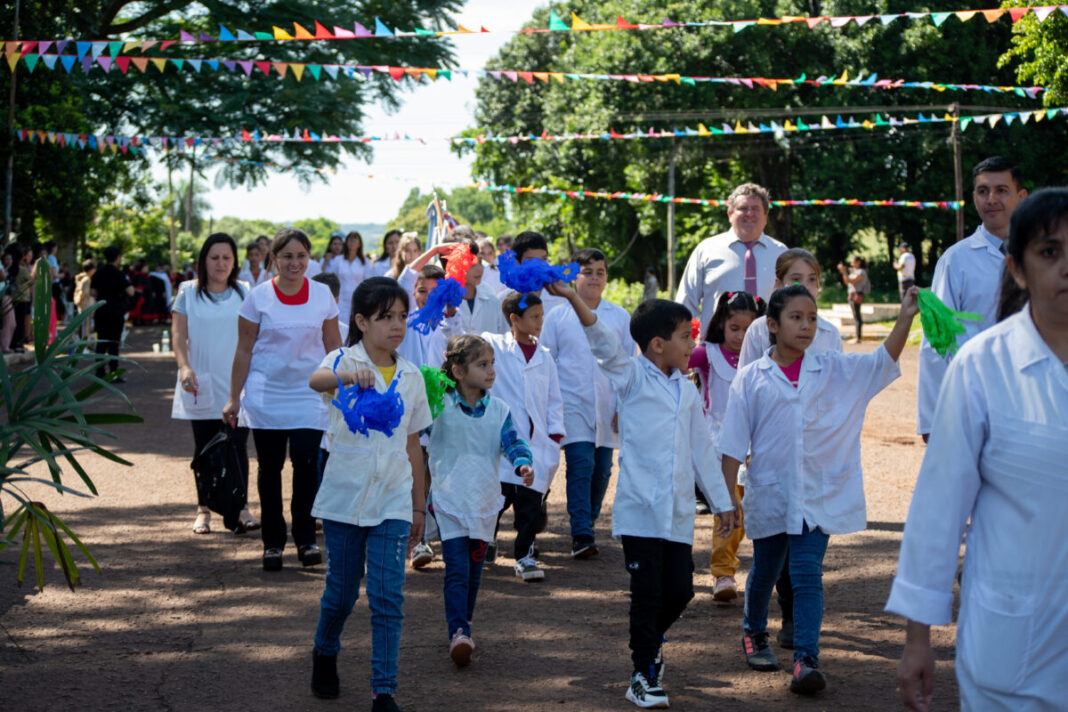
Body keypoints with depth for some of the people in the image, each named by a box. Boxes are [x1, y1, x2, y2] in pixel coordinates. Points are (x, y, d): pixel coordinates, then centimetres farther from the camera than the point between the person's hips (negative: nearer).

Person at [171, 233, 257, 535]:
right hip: (201, 384, 0)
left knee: (237, 445, -10)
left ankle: (239, 509, -9)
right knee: (204, 447, 7)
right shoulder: (189, 293, 5)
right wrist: (184, 368, -17)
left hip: (237, 384, 0)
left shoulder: (244, 293, 8)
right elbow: (179, 335, -1)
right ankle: (203, 510, 14)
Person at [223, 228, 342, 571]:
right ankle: (272, 542, 17)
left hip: (309, 394, 0)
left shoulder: (322, 295, 2)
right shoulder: (259, 297, -3)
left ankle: (306, 539, 3)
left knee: (306, 462, -11)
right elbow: (244, 350, 2)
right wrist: (234, 398, 1)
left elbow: (333, 345, 10)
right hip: (266, 395, 0)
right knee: (269, 466, 6)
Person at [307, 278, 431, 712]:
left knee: (388, 598, -5)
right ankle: (325, 653, 39)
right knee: (341, 592, 10)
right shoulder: (344, 361, -6)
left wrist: (419, 505, 14)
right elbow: (316, 379, -32)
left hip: (393, 501, 2)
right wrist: (347, 376, -55)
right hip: (344, 497, -2)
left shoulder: (411, 377, 6)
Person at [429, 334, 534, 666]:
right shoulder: (440, 406, -6)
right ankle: (458, 632, -18)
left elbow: (512, 441, -4)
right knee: (457, 569, -14)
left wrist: (523, 463, -26)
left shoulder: (498, 409, 3)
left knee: (474, 570, 14)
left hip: (484, 503, 4)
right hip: (449, 502, -4)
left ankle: (463, 627, 29)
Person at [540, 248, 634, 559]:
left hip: (607, 407, 3)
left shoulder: (620, 317, 7)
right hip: (573, 404, -3)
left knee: (601, 470, 6)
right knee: (580, 465, -14)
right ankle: (581, 536, -15)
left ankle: (587, 525, 24)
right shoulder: (557, 317, 3)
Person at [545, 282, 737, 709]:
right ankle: (643, 676, 8)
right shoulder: (632, 377, -2)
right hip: (639, 509, -5)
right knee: (647, 592, -4)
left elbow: (702, 451, 18)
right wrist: (573, 300, -34)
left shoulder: (687, 393, 13)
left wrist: (723, 502, 19)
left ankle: (651, 640, 34)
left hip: (678, 513, 5)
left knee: (679, 590, 6)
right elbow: (606, 344, -18)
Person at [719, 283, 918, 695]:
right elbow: (733, 446, -2)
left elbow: (883, 361, -9)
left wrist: (905, 319, -24)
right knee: (764, 572, 17)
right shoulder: (751, 380, -4)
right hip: (769, 492, 0)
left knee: (808, 573, -9)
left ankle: (806, 658, -10)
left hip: (818, 495, 0)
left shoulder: (833, 371, 1)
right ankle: (754, 633, 42)